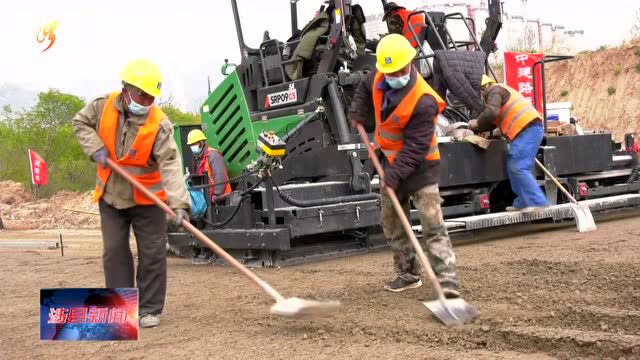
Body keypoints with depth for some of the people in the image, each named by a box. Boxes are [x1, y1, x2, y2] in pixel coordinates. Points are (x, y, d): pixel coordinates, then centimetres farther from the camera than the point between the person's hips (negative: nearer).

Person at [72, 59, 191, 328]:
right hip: (111, 195, 3)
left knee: (152, 254, 1)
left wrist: (178, 202, -39)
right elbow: (80, 123, 8)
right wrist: (96, 147, -11)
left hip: (147, 198, -3)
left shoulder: (159, 123, -20)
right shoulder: (103, 106, -10)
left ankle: (150, 309, 14)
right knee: (114, 252, 6)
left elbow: (170, 164, -28)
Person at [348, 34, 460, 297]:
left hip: (419, 165, -8)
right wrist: (357, 113, 7)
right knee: (392, 222, 13)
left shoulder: (423, 101, -29)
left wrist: (395, 174, -32)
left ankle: (447, 278, -16)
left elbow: (415, 146, -29)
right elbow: (365, 88, 21)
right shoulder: (378, 78, -6)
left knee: (432, 223, -15)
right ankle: (408, 274, 24)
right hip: (390, 161, 8)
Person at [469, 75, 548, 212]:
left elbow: (491, 112, -18)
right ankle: (523, 203, 14)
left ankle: (537, 202, -17)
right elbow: (492, 123, 30)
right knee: (513, 167, 12)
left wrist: (477, 122, -2)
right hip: (532, 129, 10)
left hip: (527, 129, -10)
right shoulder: (501, 91, 32)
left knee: (518, 167, -14)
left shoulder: (493, 90, 1)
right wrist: (473, 128, 25)